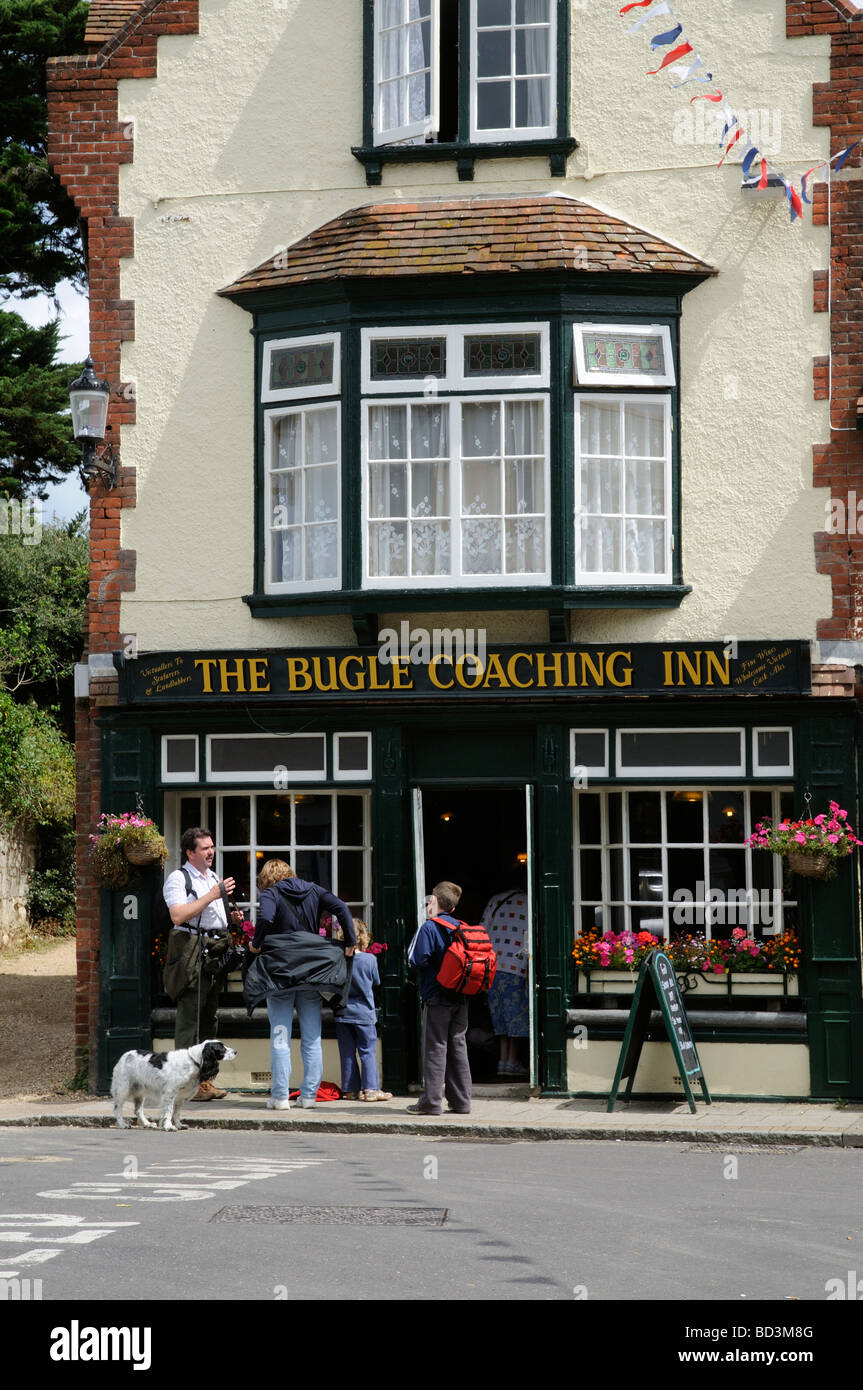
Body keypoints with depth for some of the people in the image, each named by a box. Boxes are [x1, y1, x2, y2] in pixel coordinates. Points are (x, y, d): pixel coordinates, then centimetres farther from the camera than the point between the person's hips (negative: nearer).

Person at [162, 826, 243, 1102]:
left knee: (210, 1017, 9)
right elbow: (178, 916, -18)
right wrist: (213, 895, -18)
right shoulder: (178, 878, -4)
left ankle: (204, 1079, 14)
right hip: (191, 951, -8)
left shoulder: (214, 878, 23)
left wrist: (232, 917, 12)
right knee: (190, 1017, -10)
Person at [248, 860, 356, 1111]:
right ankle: (309, 1095, 7)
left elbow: (265, 918, -23)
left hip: (280, 972, -4)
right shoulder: (312, 890, 10)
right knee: (312, 1038, 8)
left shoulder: (271, 893, -3)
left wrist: (256, 944, -8)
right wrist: (350, 943, 3)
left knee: (280, 1037, 1)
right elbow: (342, 908, -1)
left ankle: (280, 1096, -1)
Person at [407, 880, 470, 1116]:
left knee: (435, 1048, -3)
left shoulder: (429, 927, -10)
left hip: (436, 998, -6)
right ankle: (461, 1101, 11)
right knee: (458, 1047, 10)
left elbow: (418, 959, -16)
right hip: (460, 999, 6)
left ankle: (431, 1101, -4)